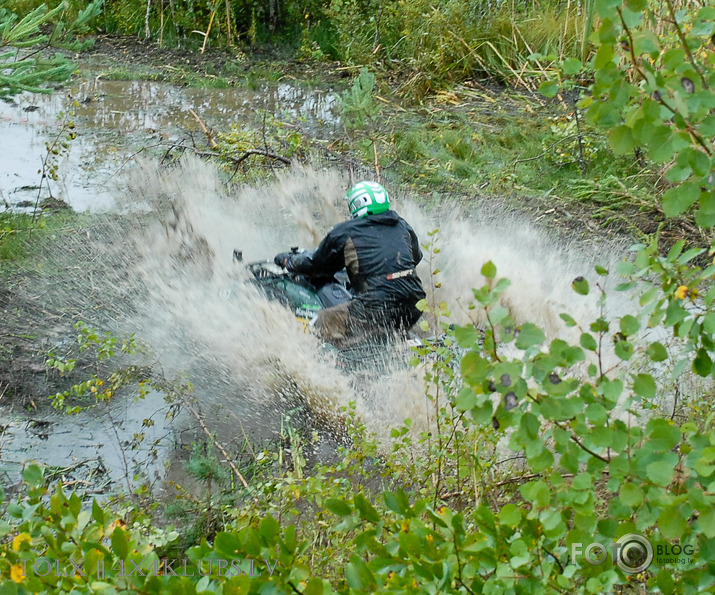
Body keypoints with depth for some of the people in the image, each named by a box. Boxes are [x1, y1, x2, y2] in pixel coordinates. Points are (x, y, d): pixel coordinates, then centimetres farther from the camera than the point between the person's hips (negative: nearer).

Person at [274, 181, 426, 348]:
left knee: (324, 322, 4)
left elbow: (317, 264, 17)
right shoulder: (403, 226, 17)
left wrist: (287, 261, 35)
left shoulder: (345, 232, 4)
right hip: (413, 310, 6)